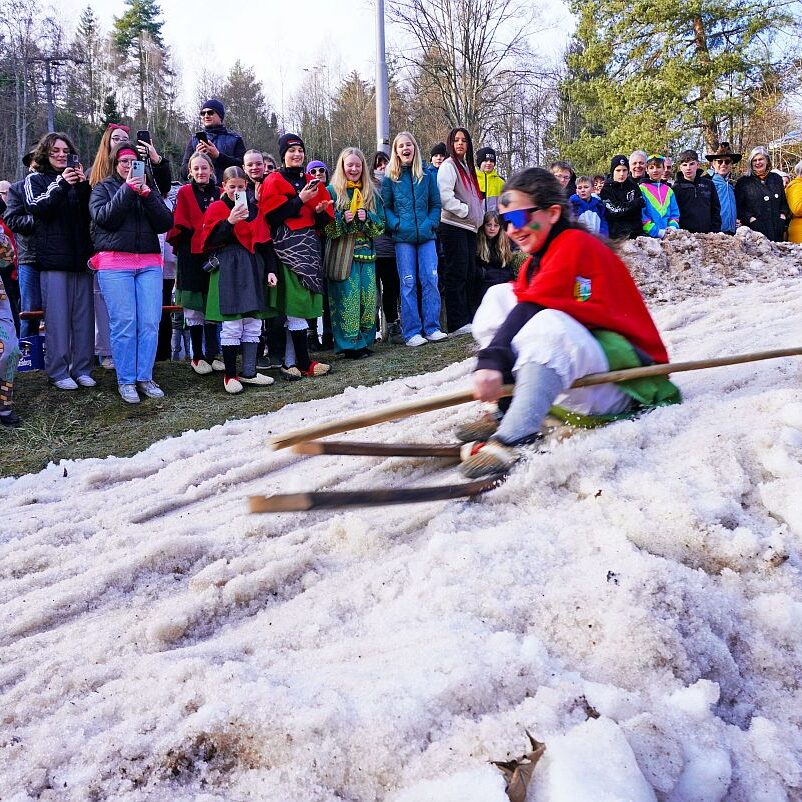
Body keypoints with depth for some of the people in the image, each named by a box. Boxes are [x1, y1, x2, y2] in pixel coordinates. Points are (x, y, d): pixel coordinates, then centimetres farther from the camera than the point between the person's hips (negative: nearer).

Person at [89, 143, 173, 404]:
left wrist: (147, 195, -9)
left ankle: (144, 377, 4)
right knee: (124, 322, -7)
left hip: (149, 263, 3)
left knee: (150, 323, -4)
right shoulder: (103, 188, 12)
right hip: (115, 264, -2)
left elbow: (166, 223, 4)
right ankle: (125, 381, 0)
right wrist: (127, 191, -12)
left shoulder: (150, 188, 18)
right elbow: (102, 218, -7)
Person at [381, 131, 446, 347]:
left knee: (430, 280, -1)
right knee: (408, 284, -1)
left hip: (426, 236, 2)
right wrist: (396, 224, -11)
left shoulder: (427, 174, 9)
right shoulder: (390, 177, 4)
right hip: (403, 238, -2)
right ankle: (411, 332, 3)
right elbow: (385, 207, 3)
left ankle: (432, 327, 6)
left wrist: (431, 223, -5)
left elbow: (435, 203, 10)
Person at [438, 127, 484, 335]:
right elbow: (445, 196, -19)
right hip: (453, 226, -9)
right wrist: (465, 211, -13)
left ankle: (470, 317, 16)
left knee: (470, 274, 10)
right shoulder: (448, 166, -6)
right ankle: (457, 323, -7)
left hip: (469, 227, 9)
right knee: (456, 274, -8)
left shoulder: (467, 167, 20)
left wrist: (478, 216, 13)